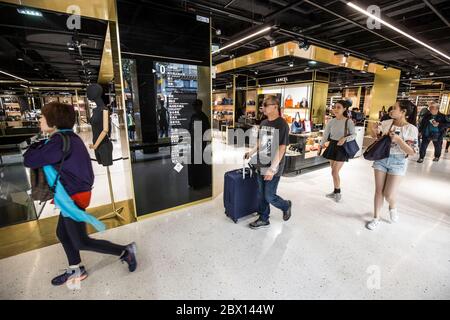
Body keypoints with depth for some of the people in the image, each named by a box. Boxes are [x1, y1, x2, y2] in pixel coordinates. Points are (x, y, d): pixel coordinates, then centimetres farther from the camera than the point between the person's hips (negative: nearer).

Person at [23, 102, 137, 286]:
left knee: (81, 242, 3)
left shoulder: (59, 141, -23)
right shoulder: (70, 137, 7)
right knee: (62, 233, 23)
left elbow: (29, 161, -18)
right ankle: (76, 271, 40)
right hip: (74, 193, 10)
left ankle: (125, 251, 11)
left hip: (73, 196, -10)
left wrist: (36, 146, -1)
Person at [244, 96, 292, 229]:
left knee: (269, 196, 2)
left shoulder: (282, 124, -12)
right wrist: (251, 152, 7)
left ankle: (286, 205, 33)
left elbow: (281, 148, -16)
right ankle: (263, 219, 30)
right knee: (261, 195, 13)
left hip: (273, 168, -6)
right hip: (261, 165, 6)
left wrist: (272, 169, -20)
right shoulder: (263, 123, 8)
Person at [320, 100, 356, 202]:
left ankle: (337, 193, 14)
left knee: (334, 172, -7)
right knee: (334, 171, 12)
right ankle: (336, 192, 27)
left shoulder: (349, 122, -10)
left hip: (342, 148, -5)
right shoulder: (331, 121, 2)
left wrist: (345, 138, -25)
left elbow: (354, 135, -7)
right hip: (332, 146, 5)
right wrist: (320, 147, 6)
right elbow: (325, 135, 7)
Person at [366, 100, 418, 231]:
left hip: (397, 162, -3)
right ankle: (376, 218, 20)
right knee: (378, 190, 6)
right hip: (381, 158, 3)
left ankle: (393, 207, 34)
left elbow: (412, 152, -13)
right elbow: (377, 138, 14)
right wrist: (374, 132, -8)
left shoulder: (411, 129, -10)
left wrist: (398, 139, -24)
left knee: (389, 194, -4)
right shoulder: (386, 123, 0)